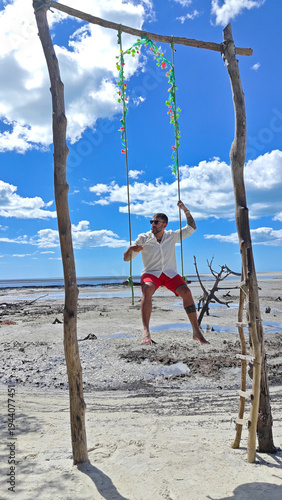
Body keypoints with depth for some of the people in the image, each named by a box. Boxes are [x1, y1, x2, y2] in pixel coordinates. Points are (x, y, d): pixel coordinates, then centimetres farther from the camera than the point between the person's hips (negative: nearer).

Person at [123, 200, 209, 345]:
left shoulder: (172, 236, 12)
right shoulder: (143, 238, 5)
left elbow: (191, 228, 17)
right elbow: (126, 258, 3)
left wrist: (185, 210, 6)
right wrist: (131, 249, -20)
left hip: (170, 273, 2)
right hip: (151, 273, -2)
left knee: (186, 291, -26)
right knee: (147, 289, -37)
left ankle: (196, 332, -19)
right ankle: (146, 330, -39)